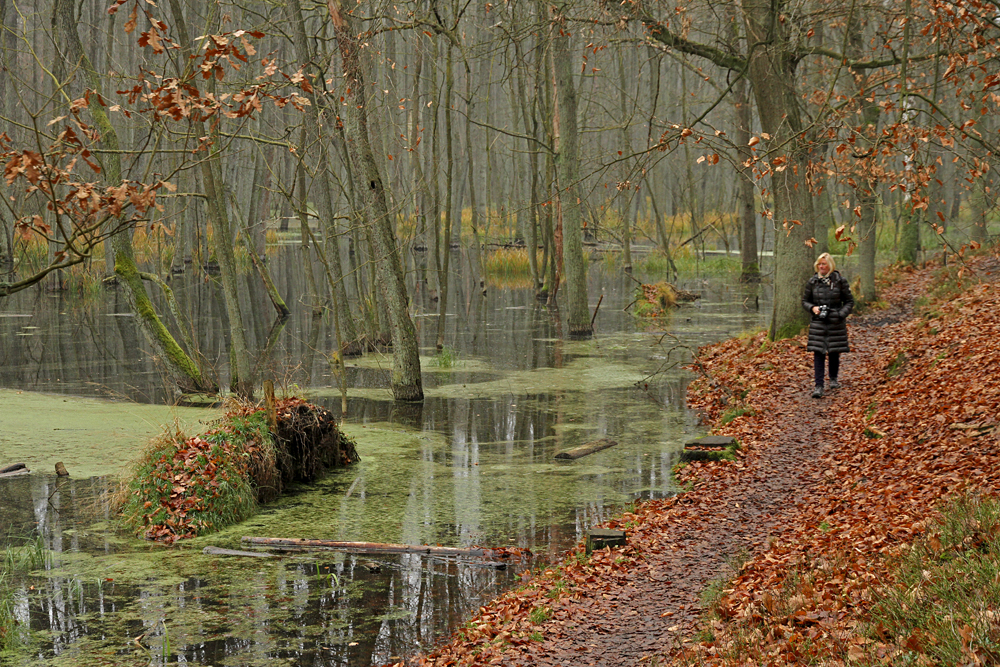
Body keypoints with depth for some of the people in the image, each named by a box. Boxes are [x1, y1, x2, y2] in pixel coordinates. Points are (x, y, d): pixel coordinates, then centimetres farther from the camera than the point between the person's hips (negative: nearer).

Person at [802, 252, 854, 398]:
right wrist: (812, 308, -8)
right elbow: (805, 301, 14)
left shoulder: (840, 281, -2)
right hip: (818, 323, 1)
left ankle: (833, 378, 33)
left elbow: (849, 301, 4)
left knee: (834, 353, 8)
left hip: (836, 323, -1)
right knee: (818, 353, -6)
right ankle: (819, 386, -7)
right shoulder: (813, 282, 4)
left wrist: (841, 314, -12)